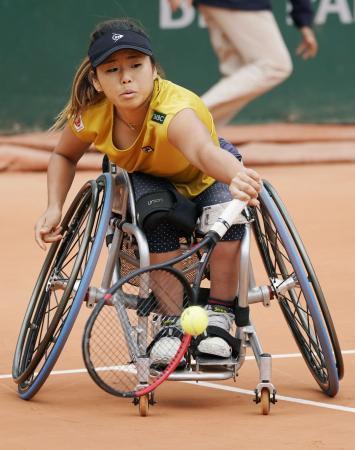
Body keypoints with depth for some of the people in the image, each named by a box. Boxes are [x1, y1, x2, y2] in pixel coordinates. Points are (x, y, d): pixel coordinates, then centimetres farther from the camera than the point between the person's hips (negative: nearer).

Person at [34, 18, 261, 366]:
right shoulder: (91, 115, -28)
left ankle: (218, 318, -18)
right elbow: (64, 156, -2)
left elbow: (204, 151, -67)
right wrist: (54, 207, -19)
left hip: (205, 179, -2)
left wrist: (236, 177, -90)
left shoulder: (175, 109, -43)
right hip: (146, 180, 2)